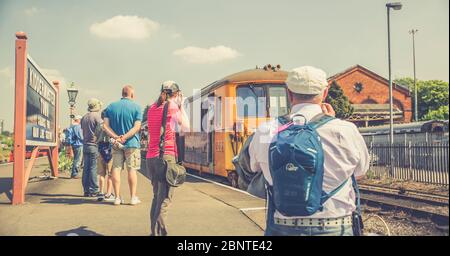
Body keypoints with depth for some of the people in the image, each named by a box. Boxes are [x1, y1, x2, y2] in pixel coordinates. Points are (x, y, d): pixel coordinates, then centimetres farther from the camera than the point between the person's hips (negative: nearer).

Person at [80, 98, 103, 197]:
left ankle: (86, 190, 14)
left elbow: (83, 131, 17)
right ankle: (93, 191, -2)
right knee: (93, 168, -4)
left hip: (85, 145, 7)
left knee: (86, 168, 9)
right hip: (94, 145, -7)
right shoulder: (97, 116, -9)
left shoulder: (84, 117, 13)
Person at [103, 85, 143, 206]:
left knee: (116, 169, 7)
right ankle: (133, 197, 7)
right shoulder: (136, 107, -3)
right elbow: (137, 127, -14)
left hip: (116, 144, 3)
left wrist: (116, 137, -13)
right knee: (132, 169, 3)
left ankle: (117, 197, 9)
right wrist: (125, 137, -18)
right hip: (132, 143, -3)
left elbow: (106, 126, -3)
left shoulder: (111, 107, 7)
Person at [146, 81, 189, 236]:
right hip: (167, 155, -7)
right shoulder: (172, 106, -4)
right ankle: (159, 232, -14)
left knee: (157, 196, 18)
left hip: (151, 156, 7)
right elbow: (185, 127, 4)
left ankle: (153, 231, 23)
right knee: (165, 198, -7)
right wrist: (181, 105, 11)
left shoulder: (152, 108, 15)